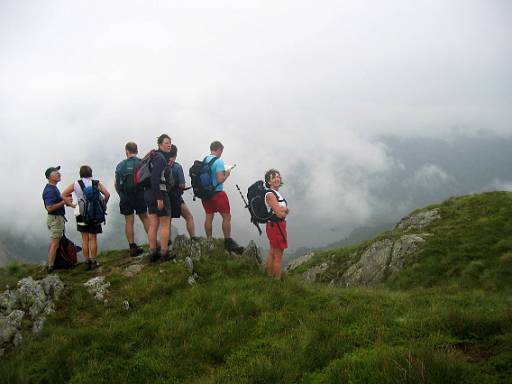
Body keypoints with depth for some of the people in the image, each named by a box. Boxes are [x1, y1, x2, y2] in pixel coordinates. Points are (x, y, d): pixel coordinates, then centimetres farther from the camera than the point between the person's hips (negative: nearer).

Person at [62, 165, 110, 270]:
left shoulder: (76, 184, 1)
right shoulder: (96, 183, -2)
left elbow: (63, 194, -1)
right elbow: (107, 194, -10)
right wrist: (103, 205, 3)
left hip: (82, 214, 1)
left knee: (85, 240, 9)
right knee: (93, 239, 6)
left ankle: (87, 262, 11)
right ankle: (93, 262, 8)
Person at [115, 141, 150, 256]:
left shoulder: (120, 165, 2)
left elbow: (116, 184, 3)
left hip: (125, 197, 1)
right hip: (139, 195, -1)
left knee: (129, 221, 4)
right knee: (145, 218, 11)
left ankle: (132, 247, 4)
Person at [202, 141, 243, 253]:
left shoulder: (203, 160, 6)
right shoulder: (218, 161, -15)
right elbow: (220, 180, -20)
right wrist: (227, 174, -1)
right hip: (217, 193, -7)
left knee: (209, 216, 11)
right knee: (226, 217, 2)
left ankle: (209, 241, 15)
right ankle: (228, 242, 4)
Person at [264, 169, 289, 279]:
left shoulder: (276, 193, 12)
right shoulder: (270, 194, -18)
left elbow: (285, 210, 11)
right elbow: (280, 214, -23)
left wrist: (283, 210, -10)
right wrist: (286, 210, -4)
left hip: (276, 226, 10)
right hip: (276, 226, -10)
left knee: (272, 253, 18)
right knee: (278, 256, -2)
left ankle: (270, 277, 28)